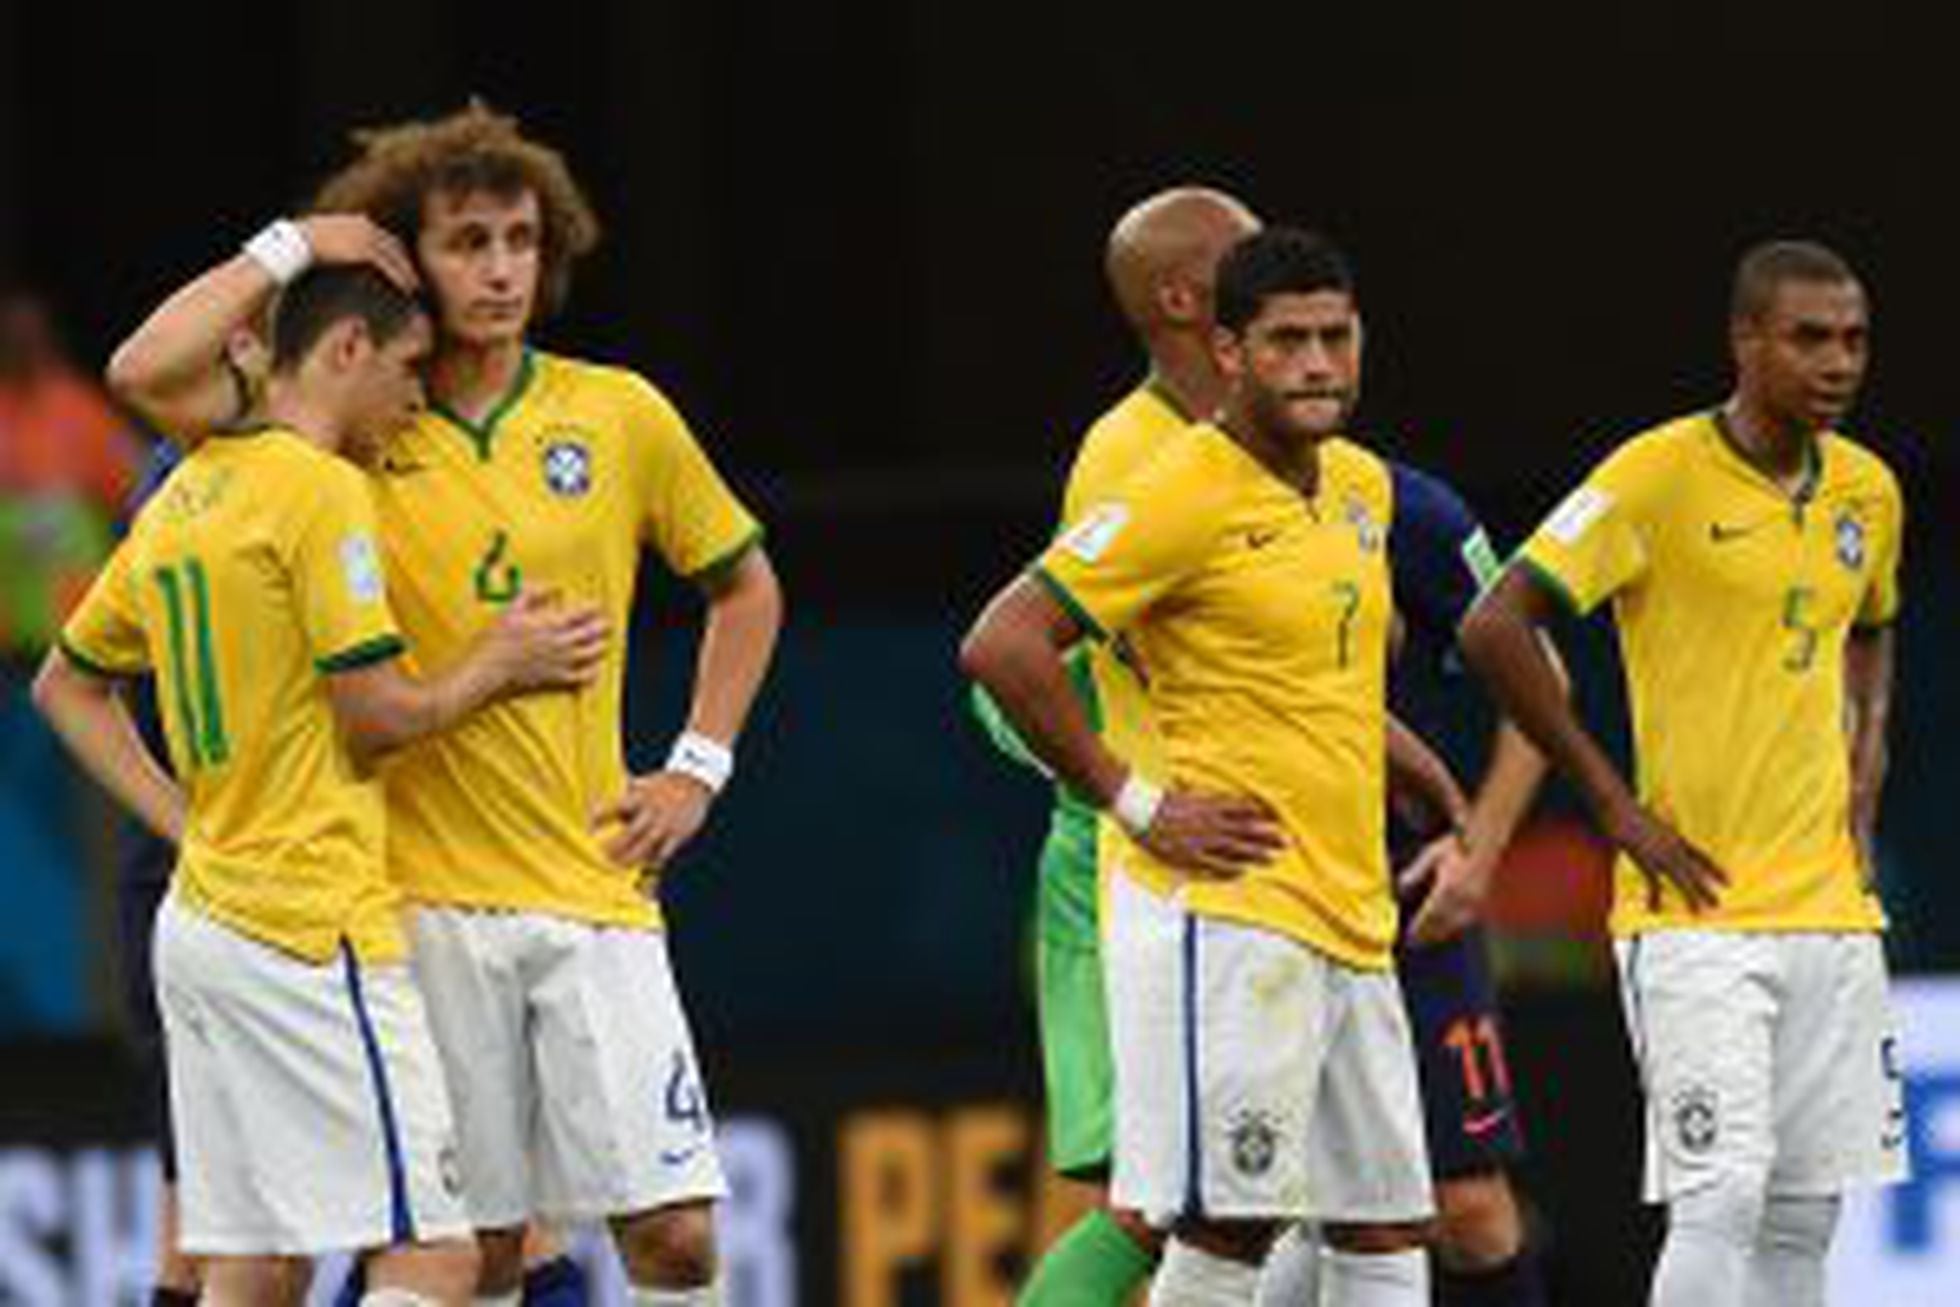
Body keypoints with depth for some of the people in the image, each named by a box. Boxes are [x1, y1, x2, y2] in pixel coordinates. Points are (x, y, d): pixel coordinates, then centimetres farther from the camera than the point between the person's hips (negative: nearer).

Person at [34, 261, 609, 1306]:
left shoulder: (181, 501, 15)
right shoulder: (323, 489, -11)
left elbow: (66, 684, 24)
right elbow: (376, 718, -13)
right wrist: (502, 664, 3)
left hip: (204, 912, 9)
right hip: (310, 929, -9)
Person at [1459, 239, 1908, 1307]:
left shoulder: (1867, 490, 10)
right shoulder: (1661, 476, -11)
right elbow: (1496, 627, -14)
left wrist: (1861, 783, 14)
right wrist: (1616, 807, -12)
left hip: (1832, 906, 6)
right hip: (1697, 910, -6)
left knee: (1802, 1220, 6)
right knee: (1720, 1200, -14)